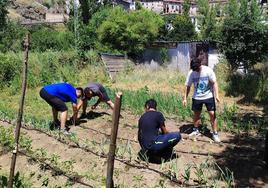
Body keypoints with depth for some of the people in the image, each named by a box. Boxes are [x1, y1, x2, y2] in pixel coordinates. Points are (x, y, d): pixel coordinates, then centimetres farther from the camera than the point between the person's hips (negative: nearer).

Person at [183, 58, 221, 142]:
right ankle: (196, 130, 33)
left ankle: (215, 133, 6)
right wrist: (185, 98, -3)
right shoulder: (191, 73, -10)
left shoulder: (208, 70, -15)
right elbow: (188, 86, -2)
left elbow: (214, 83, -11)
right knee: (196, 114, 13)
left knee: (212, 114, -5)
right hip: (197, 97, 2)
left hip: (208, 96, -2)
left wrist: (216, 95, -19)